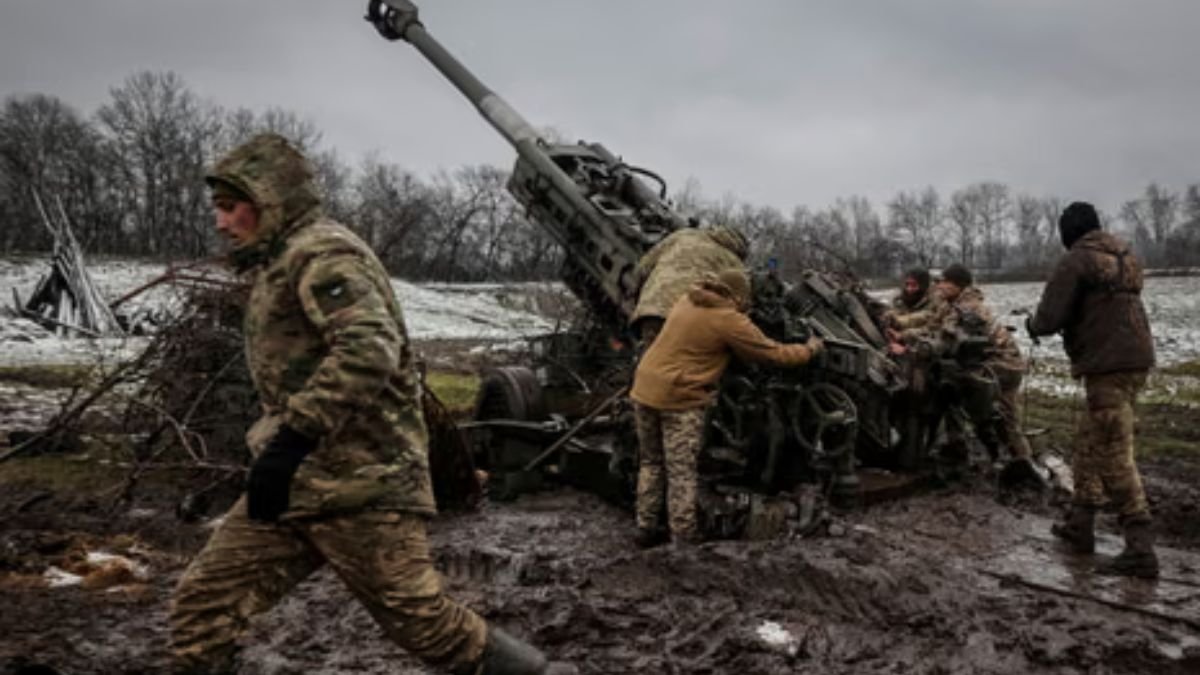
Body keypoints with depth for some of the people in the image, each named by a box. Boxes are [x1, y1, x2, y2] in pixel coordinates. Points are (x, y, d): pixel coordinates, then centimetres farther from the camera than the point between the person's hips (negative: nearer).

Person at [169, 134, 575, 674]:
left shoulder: (321, 253, -11)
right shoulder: (281, 264, 22)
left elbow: (368, 348, -28)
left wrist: (290, 439, -29)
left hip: (357, 482, -10)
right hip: (296, 481, 10)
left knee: (421, 619, -2)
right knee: (201, 605, 6)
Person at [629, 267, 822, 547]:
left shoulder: (687, 300, 10)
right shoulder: (729, 321, -10)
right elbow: (774, 353, -3)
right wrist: (809, 349, 13)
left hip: (644, 389, 7)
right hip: (680, 399, -7)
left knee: (651, 463, 17)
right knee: (682, 473, 2)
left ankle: (646, 529, 22)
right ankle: (685, 539, 8)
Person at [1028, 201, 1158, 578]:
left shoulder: (1076, 261, -10)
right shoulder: (1124, 255, 16)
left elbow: (1049, 319, -15)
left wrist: (1033, 325, 8)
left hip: (1107, 364, -9)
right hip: (1137, 358, 9)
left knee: (1115, 456, -7)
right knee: (1089, 442, 18)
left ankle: (1140, 550, -6)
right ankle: (1080, 525, 26)